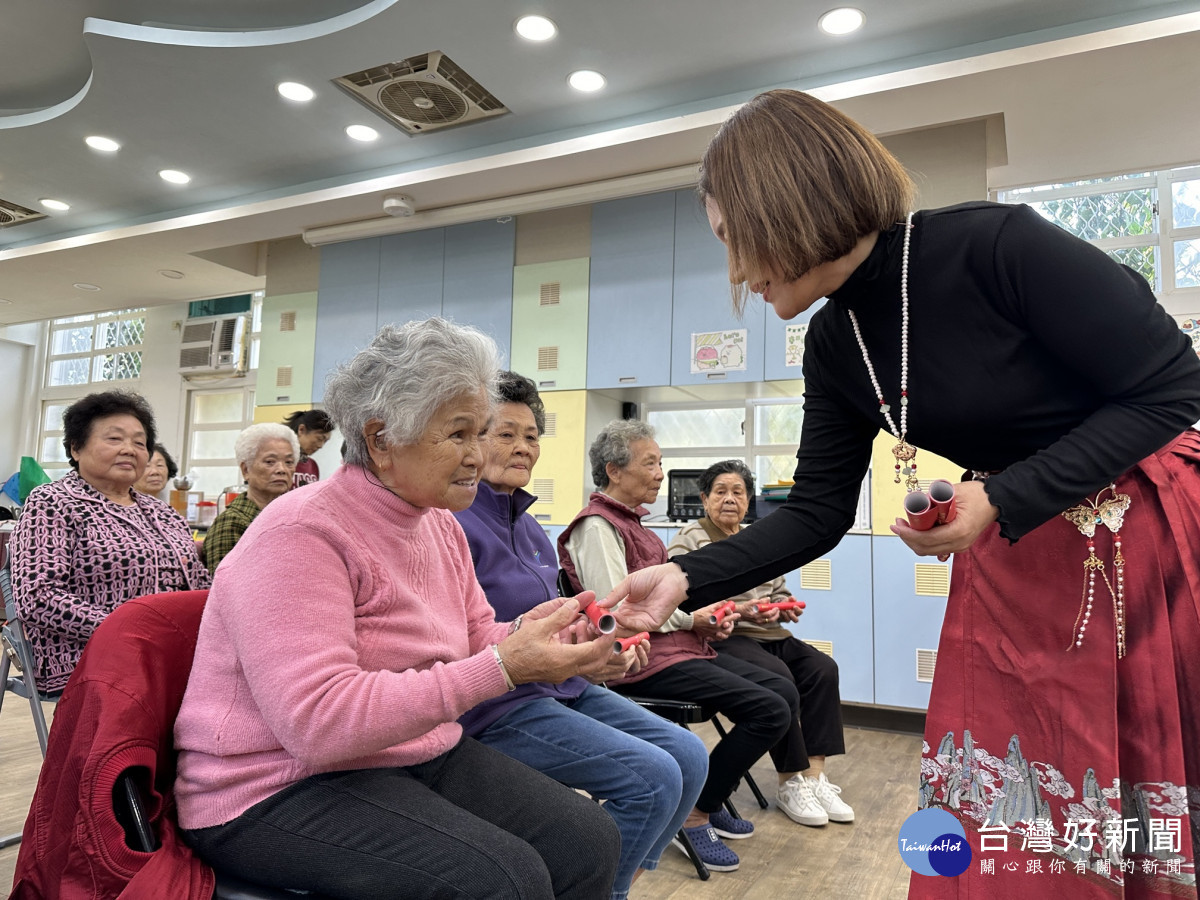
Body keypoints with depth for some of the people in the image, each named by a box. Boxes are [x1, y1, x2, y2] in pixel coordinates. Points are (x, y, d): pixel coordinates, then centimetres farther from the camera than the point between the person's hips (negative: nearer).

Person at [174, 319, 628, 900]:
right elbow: (320, 722, -29)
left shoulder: (441, 527, 7)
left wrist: (525, 633, -14)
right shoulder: (300, 533, -21)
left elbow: (474, 639, 11)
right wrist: (501, 666, -32)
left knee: (590, 841, -5)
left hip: (417, 755, 8)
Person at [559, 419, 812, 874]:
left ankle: (711, 800, 16)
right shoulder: (598, 527, -13)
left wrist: (708, 618, 5)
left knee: (784, 691, 5)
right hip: (644, 660, -10)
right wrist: (690, 619, -11)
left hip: (678, 646, 10)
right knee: (770, 711, -16)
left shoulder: (631, 522, 18)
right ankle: (695, 812, 0)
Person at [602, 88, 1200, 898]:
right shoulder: (836, 345, -2)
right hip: (1021, 558, 5)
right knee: (1002, 834, 8)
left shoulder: (996, 245, -22)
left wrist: (1001, 502, -24)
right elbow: (817, 514, 0)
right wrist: (685, 580, -9)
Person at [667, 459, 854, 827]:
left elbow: (779, 590, 25)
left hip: (766, 633, 7)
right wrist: (739, 610, -21)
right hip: (719, 638, -7)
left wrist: (784, 607, 0)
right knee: (778, 676, -30)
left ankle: (814, 773, -14)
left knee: (823, 668, -17)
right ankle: (791, 782, -15)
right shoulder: (688, 539, -1)